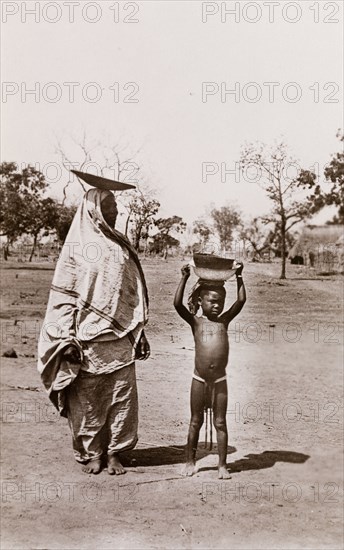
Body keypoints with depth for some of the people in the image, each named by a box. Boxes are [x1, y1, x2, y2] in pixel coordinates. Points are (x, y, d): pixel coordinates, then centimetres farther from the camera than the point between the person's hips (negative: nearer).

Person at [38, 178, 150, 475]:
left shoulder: (122, 247, 10)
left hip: (120, 339, 4)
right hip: (87, 340, -4)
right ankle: (90, 453, 20)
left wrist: (139, 332, 11)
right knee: (87, 400, 5)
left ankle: (114, 452, 17)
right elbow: (64, 296, -6)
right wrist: (68, 339, -12)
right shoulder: (77, 247, -3)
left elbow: (133, 294, 13)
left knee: (122, 397, 4)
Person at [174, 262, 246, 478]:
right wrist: (185, 278, -15)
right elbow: (178, 304, -14)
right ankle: (190, 461, 24)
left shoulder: (224, 320, 6)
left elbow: (241, 301, -2)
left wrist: (239, 276, -2)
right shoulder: (195, 321, 0)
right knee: (195, 422, 12)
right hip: (199, 379, -1)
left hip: (220, 380, 1)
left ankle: (222, 465, 16)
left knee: (220, 423, 7)